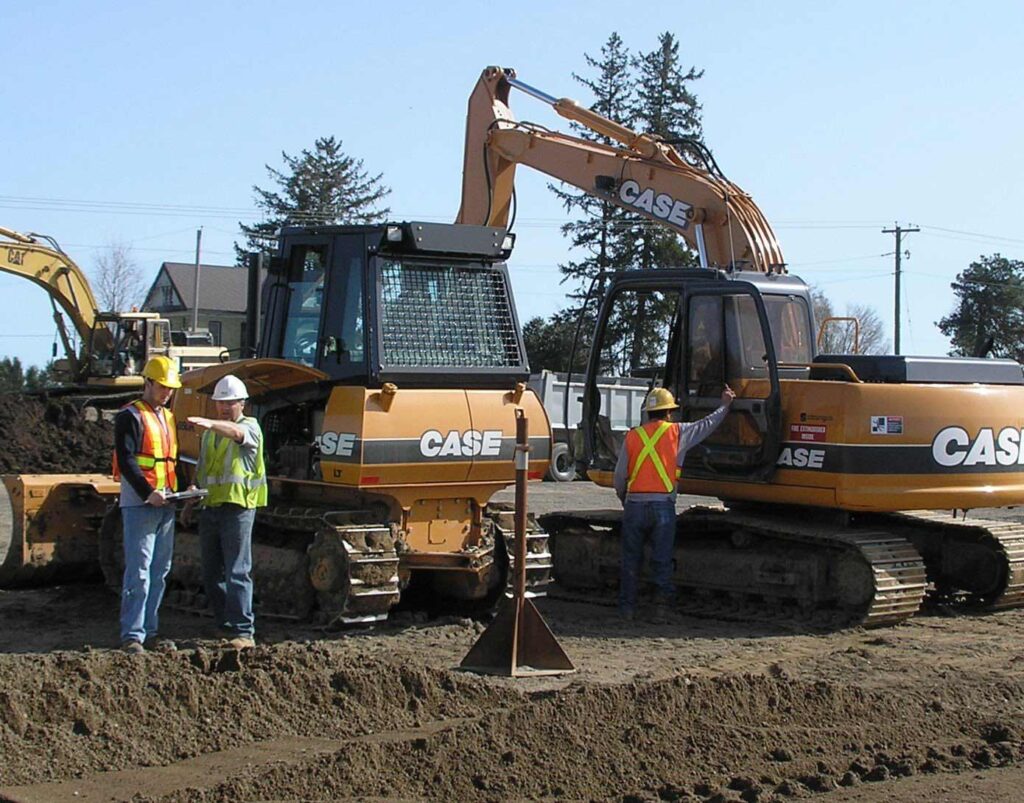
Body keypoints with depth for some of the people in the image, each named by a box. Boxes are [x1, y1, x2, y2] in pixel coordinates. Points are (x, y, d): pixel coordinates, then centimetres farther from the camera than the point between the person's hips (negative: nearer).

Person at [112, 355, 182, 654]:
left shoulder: (168, 417, 19)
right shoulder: (131, 416, -7)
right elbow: (126, 461, -15)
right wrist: (148, 492, -23)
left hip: (166, 505, 8)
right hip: (139, 505, -8)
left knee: (160, 571, 10)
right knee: (139, 570, -10)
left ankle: (149, 632, 16)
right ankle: (132, 635, -7)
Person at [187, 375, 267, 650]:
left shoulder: (250, 427, -3)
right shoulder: (210, 433, 20)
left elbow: (236, 432, -28)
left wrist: (210, 423, -47)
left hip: (237, 506, -7)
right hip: (209, 508, 7)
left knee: (237, 572, -11)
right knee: (211, 573, 9)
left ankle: (243, 632, -12)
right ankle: (225, 626, 20)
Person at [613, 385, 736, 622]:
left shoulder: (633, 436, 4)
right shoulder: (677, 433, 0)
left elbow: (619, 476, 5)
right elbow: (708, 424, 12)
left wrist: (624, 500, 21)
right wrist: (725, 405, 27)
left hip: (635, 504, 1)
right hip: (663, 505, -1)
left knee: (631, 560, 9)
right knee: (662, 560, 5)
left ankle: (627, 607, 11)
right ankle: (661, 607, 3)